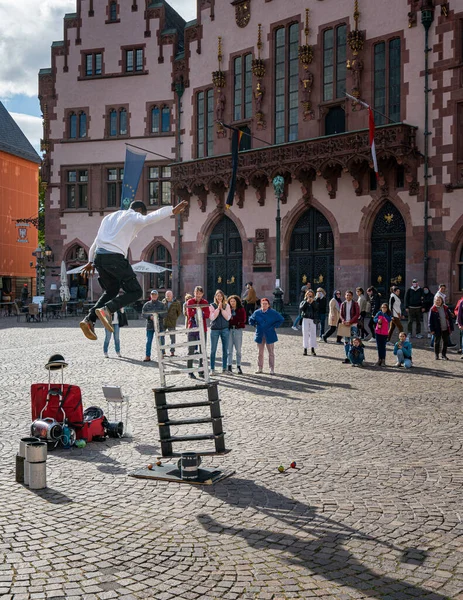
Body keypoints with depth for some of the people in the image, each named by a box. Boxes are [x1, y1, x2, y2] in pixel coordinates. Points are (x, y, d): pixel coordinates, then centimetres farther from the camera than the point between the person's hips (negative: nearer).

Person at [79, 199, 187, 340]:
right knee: (135, 291, 0)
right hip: (115, 257, -8)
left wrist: (91, 261, 33)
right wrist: (172, 211, -21)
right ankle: (106, 309, -22)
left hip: (98, 256, 8)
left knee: (111, 290, 24)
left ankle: (89, 320, 11)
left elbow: (97, 241, 29)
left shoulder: (110, 217, 30)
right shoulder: (134, 217, 7)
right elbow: (149, 218, -16)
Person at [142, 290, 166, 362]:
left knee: (161, 341, 6)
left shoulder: (161, 304, 5)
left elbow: (165, 313, -3)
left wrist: (158, 315, -20)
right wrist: (150, 316, -16)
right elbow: (143, 314, 2)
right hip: (150, 326, 0)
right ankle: (147, 356, 5)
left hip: (159, 325, 0)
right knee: (149, 341, 1)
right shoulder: (147, 304, 7)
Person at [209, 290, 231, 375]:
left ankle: (224, 368, 14)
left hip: (225, 329, 2)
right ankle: (212, 369, 7)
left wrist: (222, 309, -11)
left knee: (225, 349, 5)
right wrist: (218, 308, -14)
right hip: (215, 329, -2)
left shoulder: (227, 305, 5)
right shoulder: (212, 306, 1)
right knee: (213, 349, 1)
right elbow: (212, 317, -10)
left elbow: (228, 317, -4)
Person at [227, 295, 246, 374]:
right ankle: (229, 366, 2)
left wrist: (232, 318, -9)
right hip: (229, 329, 1)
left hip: (238, 330, -1)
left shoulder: (241, 310, 6)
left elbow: (243, 320, -4)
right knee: (229, 349, -2)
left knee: (238, 349, 2)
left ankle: (238, 366, 9)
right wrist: (237, 320, -12)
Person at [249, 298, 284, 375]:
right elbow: (251, 320, 19)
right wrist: (255, 325, 6)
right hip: (260, 336, 2)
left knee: (271, 353, -1)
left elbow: (281, 319, 4)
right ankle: (259, 368, 17)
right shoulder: (257, 313, 2)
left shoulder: (273, 313, -3)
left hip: (270, 336, -2)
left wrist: (274, 326, -1)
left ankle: (272, 369, 4)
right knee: (260, 353, 9)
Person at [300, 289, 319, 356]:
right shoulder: (303, 302, 13)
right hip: (305, 319, 0)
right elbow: (301, 308, -6)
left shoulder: (315, 303, 13)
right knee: (305, 334, 0)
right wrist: (306, 302, -10)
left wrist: (312, 302, -9)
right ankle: (305, 349, 5)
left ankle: (312, 349, -6)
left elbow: (316, 309, -4)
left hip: (313, 319, 0)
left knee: (313, 334, -7)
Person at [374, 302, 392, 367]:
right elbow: (374, 319, -3)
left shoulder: (388, 315, -1)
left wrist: (384, 314, -20)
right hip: (378, 332, 3)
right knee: (379, 346, 8)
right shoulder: (379, 313, 4)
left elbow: (389, 320, -20)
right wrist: (378, 320, -23)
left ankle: (383, 361, 0)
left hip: (385, 333, -3)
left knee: (383, 346, -4)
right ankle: (379, 359, 17)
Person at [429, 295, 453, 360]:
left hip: (446, 329, 3)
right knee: (437, 342, 8)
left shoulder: (445, 308, 3)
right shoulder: (433, 309, -7)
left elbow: (450, 318, 8)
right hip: (437, 330, -3)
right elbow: (430, 320, -6)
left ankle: (444, 355, 22)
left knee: (445, 342, 9)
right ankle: (436, 355, 21)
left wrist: (451, 328, 6)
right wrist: (432, 330, -10)